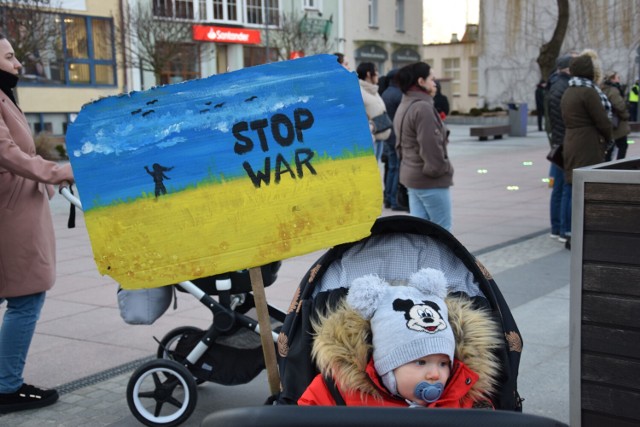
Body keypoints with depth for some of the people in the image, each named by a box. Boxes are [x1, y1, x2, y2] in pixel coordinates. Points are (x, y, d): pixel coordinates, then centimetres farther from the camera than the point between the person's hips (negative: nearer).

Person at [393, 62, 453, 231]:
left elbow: (400, 144, 19)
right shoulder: (423, 108, -19)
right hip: (430, 179, -10)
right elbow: (431, 146, -22)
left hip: (411, 175, 10)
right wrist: (443, 168, -9)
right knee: (442, 229, 0)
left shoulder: (403, 107, 14)